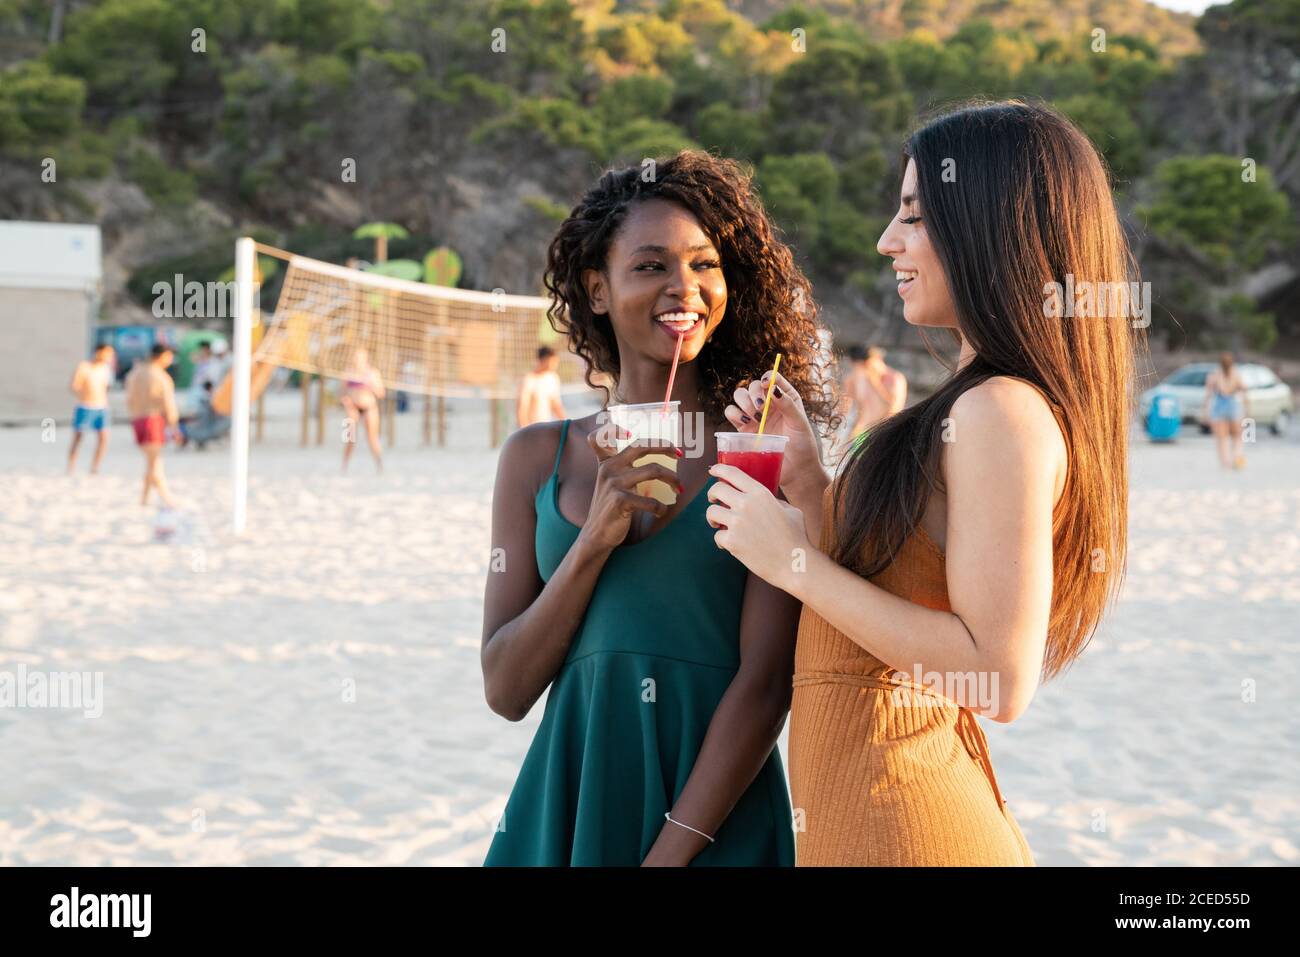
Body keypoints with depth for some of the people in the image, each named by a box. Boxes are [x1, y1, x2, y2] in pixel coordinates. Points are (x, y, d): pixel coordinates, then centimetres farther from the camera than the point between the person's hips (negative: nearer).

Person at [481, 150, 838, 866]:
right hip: (568, 801, 2)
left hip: (716, 810, -2)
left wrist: (671, 851, -17)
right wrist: (595, 540, -14)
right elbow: (506, 691, -1)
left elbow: (766, 681, -11)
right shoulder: (536, 458, 2)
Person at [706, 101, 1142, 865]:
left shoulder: (1003, 412, -19)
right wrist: (806, 479, 2)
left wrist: (796, 563, -20)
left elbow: (1002, 678, -25)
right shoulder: (977, 403, 9)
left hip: (896, 815, -9)